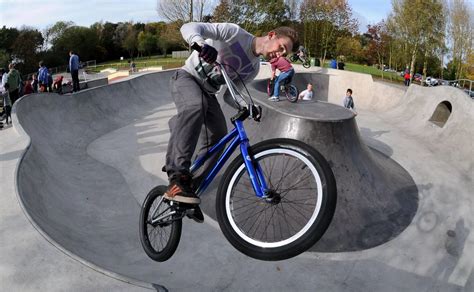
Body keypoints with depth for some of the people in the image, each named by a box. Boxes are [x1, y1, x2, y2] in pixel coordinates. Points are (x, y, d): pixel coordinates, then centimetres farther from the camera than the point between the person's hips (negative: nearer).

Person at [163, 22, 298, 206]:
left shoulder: (253, 68, 3)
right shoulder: (234, 32, -17)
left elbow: (231, 93, 8)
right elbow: (189, 27, -26)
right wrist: (201, 43, -46)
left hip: (207, 92, 7)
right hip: (186, 77, -7)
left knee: (219, 137, -5)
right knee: (195, 106, -39)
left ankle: (192, 186, 10)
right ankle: (178, 178, -42)